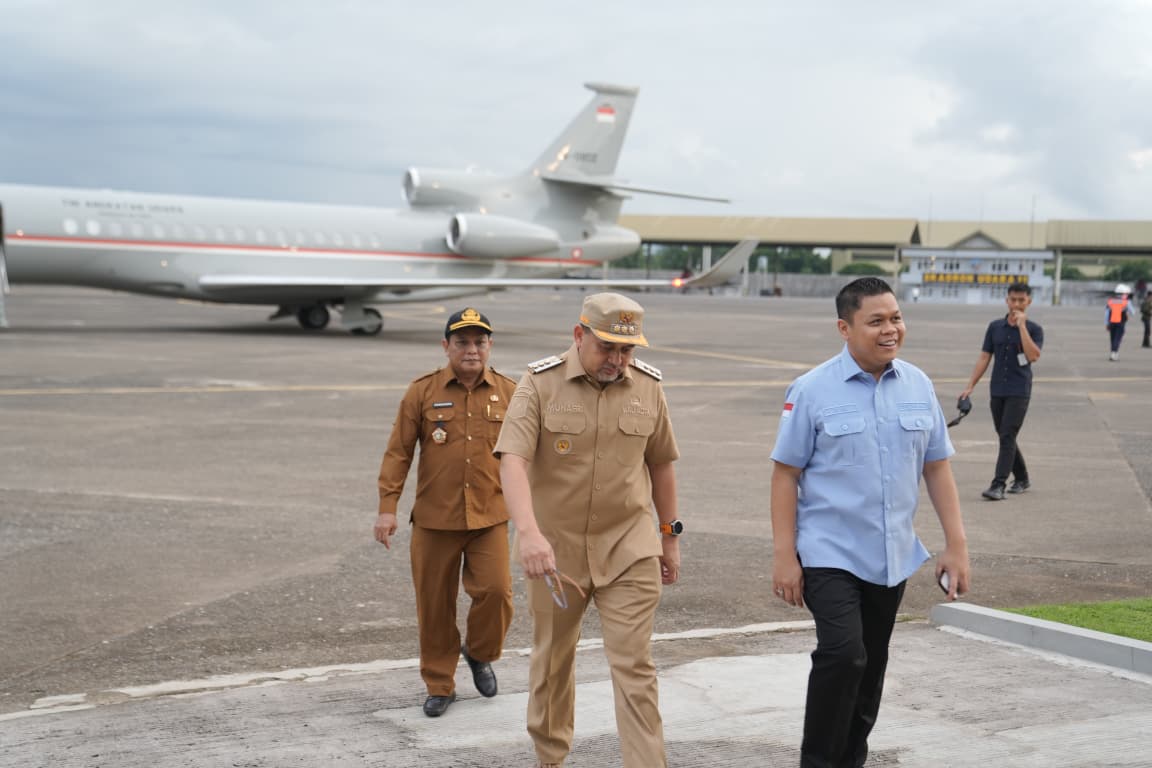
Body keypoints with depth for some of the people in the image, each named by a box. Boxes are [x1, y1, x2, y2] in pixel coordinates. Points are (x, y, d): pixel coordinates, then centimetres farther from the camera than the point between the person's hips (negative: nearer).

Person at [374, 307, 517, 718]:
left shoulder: (508, 393, 3)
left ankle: (480, 653, 19)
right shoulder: (422, 392, -1)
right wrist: (387, 508, -5)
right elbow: (398, 453, 0)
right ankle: (439, 685, 23)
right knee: (434, 604, 6)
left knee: (495, 589, -12)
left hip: (490, 517, 0)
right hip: (434, 518, 0)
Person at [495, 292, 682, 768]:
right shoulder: (540, 384, -10)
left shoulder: (647, 387, 0)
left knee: (634, 666, -5)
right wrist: (528, 531, -36)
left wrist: (670, 537, 14)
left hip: (629, 549, 1)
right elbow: (512, 460, -21)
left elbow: (660, 464, 11)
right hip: (555, 549, 0)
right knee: (552, 660, 15)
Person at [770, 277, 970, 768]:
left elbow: (936, 467, 8)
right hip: (830, 555, -5)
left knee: (871, 666, 13)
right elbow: (786, 473, -7)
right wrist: (784, 555, -11)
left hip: (892, 557, 5)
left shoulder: (918, 386, 4)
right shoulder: (812, 390, -9)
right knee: (842, 654, -18)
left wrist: (956, 545, 5)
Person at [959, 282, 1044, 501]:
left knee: (1007, 437, -12)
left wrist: (1021, 325, -20)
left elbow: (1033, 355, -21)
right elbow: (984, 358, 10)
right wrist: (970, 386, 5)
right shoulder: (995, 327, 7)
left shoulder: (1034, 329, -3)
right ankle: (1022, 479, 28)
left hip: (1019, 392, -5)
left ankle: (998, 485, -15)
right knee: (1005, 438, 12)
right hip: (997, 391, 5)